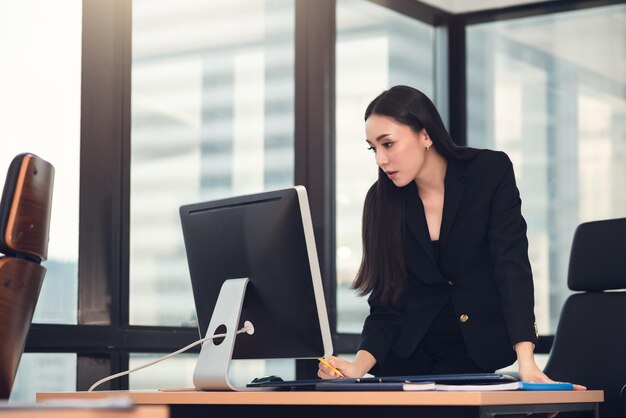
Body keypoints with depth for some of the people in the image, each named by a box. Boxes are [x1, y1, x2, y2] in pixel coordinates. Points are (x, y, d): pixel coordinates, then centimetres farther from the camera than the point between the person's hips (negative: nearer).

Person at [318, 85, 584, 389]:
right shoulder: (382, 200, -4)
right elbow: (386, 300, -4)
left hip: (475, 348, -1)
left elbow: (512, 265, -20)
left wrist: (526, 363, -32)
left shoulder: (491, 171, -10)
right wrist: (359, 366, -24)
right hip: (408, 350, 2)